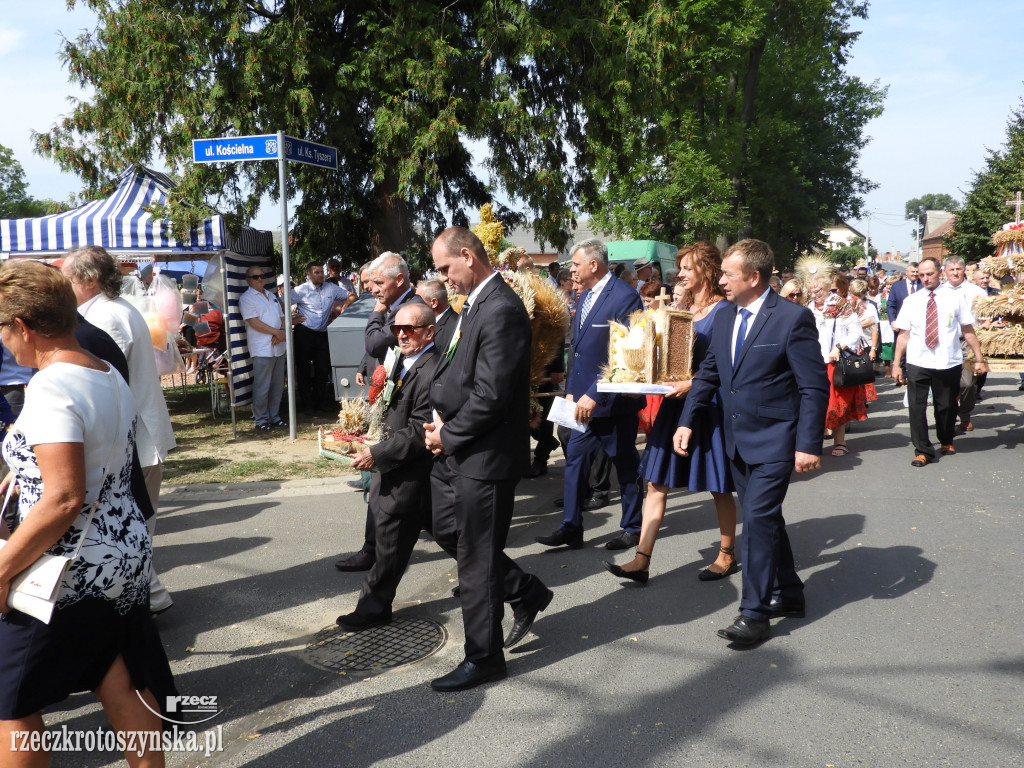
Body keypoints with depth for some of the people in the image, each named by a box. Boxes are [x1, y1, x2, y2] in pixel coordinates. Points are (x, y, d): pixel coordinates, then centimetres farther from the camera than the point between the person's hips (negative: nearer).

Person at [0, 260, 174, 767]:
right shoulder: (111, 378, 5)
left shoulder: (50, 389, -21)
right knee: (121, 687, 16)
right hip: (126, 555, 8)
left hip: (71, 573, -8)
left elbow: (65, 499, -27)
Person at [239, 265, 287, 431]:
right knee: (262, 387, -4)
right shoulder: (246, 298, -4)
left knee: (278, 385, 11)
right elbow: (254, 322, -14)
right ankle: (261, 420, 5)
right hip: (262, 349, -7)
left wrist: (281, 332, -4)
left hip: (278, 347, 7)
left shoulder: (271, 296, 20)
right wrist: (276, 332, -13)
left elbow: (282, 317, 17)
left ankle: (274, 417, 21)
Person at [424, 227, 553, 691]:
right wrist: (441, 417, 0)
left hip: (485, 455, -10)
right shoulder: (475, 304, 10)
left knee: (476, 557, 3)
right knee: (447, 532, 21)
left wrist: (449, 434, -13)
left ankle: (483, 658, 21)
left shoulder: (502, 311, -21)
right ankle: (525, 592, 36)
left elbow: (491, 395, -25)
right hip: (456, 449, 10)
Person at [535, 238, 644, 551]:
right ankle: (571, 529, 16)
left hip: (613, 401, -8)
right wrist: (571, 390, 9)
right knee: (575, 458, 7)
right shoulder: (585, 296, 10)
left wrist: (595, 395, -23)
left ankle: (632, 528, 26)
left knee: (625, 464, 9)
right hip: (585, 400, 8)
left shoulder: (624, 297, -17)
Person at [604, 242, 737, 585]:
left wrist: (693, 384, -25)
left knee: (719, 486, 8)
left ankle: (727, 555, 27)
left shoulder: (724, 310, -10)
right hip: (678, 403, 7)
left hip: (709, 404, -7)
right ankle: (642, 560, 5)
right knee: (656, 482, 2)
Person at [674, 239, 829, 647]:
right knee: (763, 517, 16)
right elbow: (708, 373, 13)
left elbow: (814, 387, -14)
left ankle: (754, 613, 2)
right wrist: (687, 422, 5)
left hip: (775, 440, -7)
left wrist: (809, 445, -18)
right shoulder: (724, 315, 6)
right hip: (737, 440, 7)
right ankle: (788, 594, 32)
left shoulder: (793, 318, -14)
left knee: (759, 517, -9)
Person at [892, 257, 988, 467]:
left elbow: (968, 331, 4)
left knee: (946, 406, 12)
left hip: (949, 363, 0)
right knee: (916, 406, -6)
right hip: (917, 363, 0)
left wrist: (979, 359, 2)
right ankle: (923, 451, 5)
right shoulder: (911, 302, 4)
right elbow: (903, 335, 3)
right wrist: (896, 364, 0)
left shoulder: (954, 298, 3)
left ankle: (946, 442, 37)